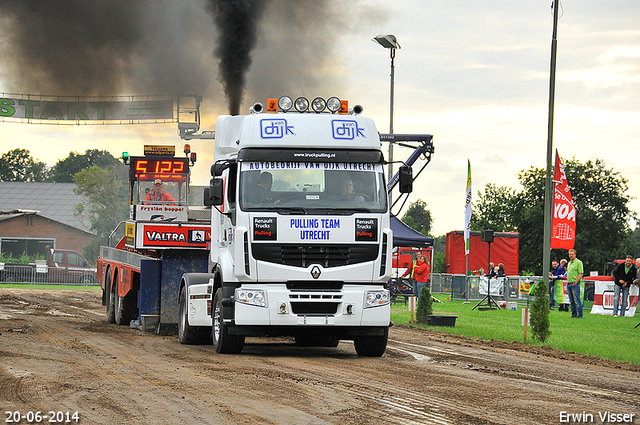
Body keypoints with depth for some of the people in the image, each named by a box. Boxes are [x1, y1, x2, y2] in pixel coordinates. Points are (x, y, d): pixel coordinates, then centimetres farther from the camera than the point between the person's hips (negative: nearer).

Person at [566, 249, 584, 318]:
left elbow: (581, 274, -12)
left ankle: (579, 315, -8)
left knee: (577, 300, -9)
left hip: (575, 284, -8)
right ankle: (574, 314, 15)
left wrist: (575, 282, -17)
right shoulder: (569, 263, 20)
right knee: (571, 301, 10)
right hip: (569, 284, 8)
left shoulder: (578, 262, -6)